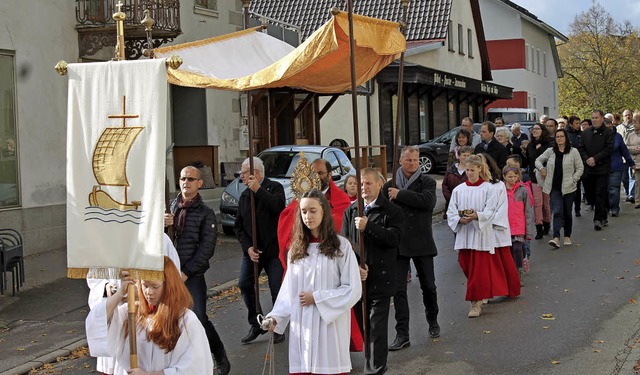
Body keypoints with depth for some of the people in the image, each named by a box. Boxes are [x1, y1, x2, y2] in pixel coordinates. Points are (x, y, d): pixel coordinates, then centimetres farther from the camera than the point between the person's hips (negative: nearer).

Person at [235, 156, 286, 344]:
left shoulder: (274, 188, -3)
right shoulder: (244, 196, 13)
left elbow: (278, 206, -25)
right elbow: (238, 226, 10)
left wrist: (259, 190, -23)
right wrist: (248, 247, -5)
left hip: (273, 249, -5)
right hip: (251, 250, 5)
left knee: (277, 289, -2)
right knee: (244, 285, -4)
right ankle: (255, 325, 11)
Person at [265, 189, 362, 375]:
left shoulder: (341, 246, -2)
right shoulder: (296, 249, 10)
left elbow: (353, 290, -5)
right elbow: (288, 290, 10)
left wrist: (316, 298, -9)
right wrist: (276, 317, -4)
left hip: (329, 325, -3)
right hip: (301, 326, 3)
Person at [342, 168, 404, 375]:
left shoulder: (392, 211, -2)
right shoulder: (351, 211, 10)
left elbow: (394, 238, -16)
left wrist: (368, 226, -22)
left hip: (381, 278, -4)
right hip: (356, 277, 4)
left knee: (377, 327, -2)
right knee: (362, 325, 11)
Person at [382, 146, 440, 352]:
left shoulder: (427, 182, 1)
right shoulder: (390, 185, 6)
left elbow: (427, 201, -19)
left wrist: (400, 195, -16)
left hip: (422, 242, -1)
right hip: (397, 244, 1)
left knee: (428, 286, 10)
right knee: (398, 289, -3)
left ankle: (433, 321, 35)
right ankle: (402, 335, 0)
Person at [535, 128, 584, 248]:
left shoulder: (573, 151, 1)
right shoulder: (550, 151, 7)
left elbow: (580, 168, 3)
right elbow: (538, 160, 20)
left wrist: (573, 180, -7)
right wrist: (541, 169, 1)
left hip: (568, 187, -1)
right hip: (555, 187, 1)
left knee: (568, 213, 10)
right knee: (557, 211, -11)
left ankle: (567, 236, 24)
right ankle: (556, 238, -20)